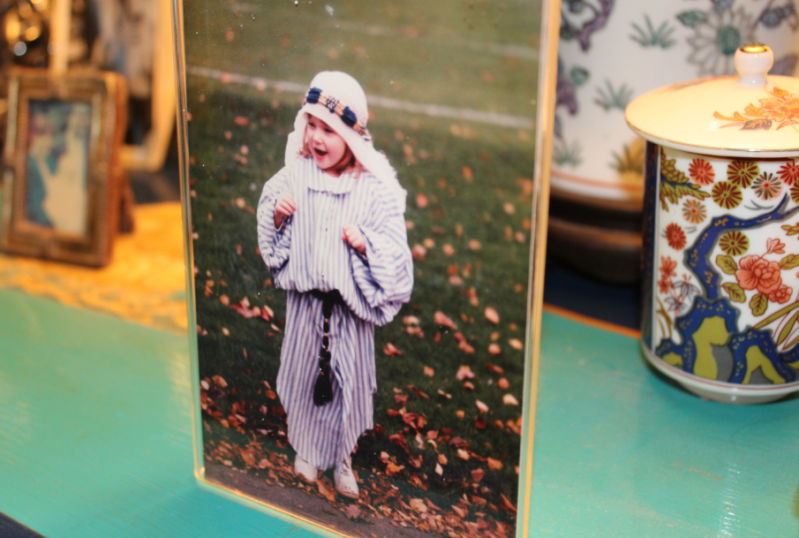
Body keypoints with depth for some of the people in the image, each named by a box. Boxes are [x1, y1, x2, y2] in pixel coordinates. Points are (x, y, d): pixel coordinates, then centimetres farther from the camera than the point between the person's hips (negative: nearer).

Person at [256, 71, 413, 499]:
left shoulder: (376, 188, -16)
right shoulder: (294, 175, -8)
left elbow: (395, 257, -12)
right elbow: (271, 242, 4)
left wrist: (365, 243, -29)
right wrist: (276, 217, -16)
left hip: (350, 307, -1)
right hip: (305, 300, 2)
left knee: (348, 380, 14)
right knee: (304, 373, 17)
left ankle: (342, 457, 39)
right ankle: (305, 448, 44)